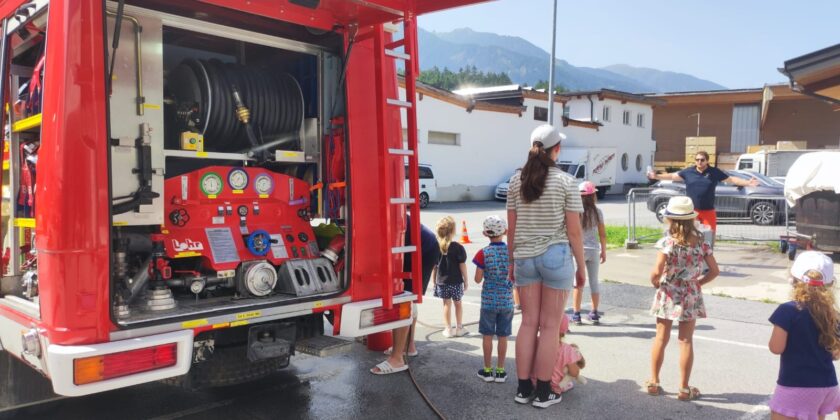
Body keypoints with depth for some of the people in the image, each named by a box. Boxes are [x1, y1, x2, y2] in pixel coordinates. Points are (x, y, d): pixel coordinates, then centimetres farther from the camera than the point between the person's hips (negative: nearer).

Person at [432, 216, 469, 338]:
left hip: (441, 281, 2)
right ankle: (459, 328, 21)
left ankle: (448, 329, 15)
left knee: (446, 304, 11)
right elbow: (462, 266, -9)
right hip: (456, 281, -2)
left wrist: (434, 281, 11)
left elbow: (434, 267, 0)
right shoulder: (458, 248, -13)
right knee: (457, 303, 13)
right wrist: (465, 281, 1)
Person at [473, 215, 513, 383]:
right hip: (507, 300, 2)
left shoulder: (483, 253, -10)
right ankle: (500, 371, 17)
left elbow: (478, 279, -8)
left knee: (487, 335, 9)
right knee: (503, 336, 10)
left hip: (489, 300, -1)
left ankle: (488, 370, 17)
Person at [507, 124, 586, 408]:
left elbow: (511, 228, 6)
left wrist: (512, 261, 16)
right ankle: (543, 392, 13)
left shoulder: (516, 180, 3)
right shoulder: (566, 181, -6)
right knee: (550, 326, 5)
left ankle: (523, 389, 18)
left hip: (524, 257, 3)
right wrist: (581, 267, 4)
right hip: (556, 256, -3)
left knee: (528, 322, 11)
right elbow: (573, 231, -6)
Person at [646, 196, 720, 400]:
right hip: (691, 297, 2)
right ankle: (684, 388, 15)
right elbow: (715, 270, 0)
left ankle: (653, 382, 20)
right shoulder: (701, 242, -3)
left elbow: (657, 272, -23)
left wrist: (655, 282, -3)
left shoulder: (667, 242, -15)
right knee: (686, 341, 9)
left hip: (668, 296, -2)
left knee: (661, 339, 12)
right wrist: (698, 282, 12)